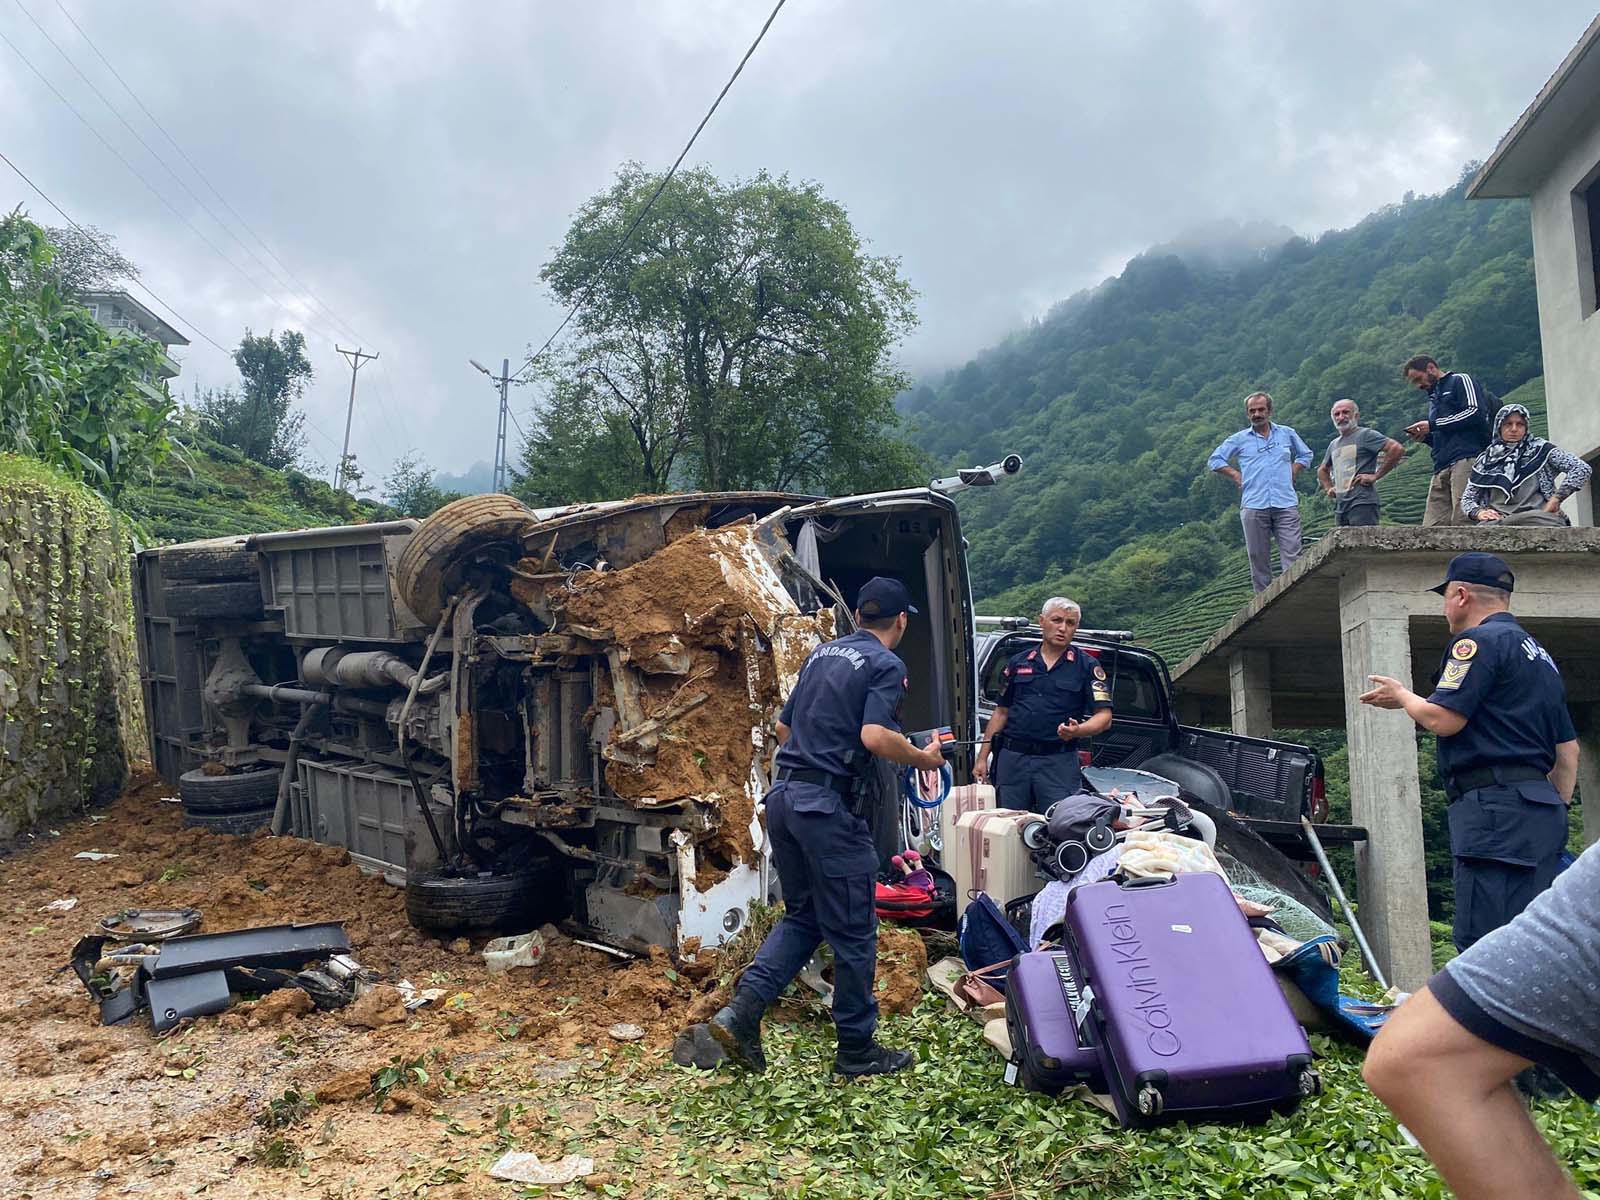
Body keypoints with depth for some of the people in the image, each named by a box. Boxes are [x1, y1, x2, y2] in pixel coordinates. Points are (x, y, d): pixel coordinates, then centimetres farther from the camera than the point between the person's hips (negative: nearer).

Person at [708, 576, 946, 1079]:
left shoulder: (823, 652, 15)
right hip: (826, 804, -8)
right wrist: (923, 758, -5)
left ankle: (741, 1013, 9)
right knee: (853, 930, 6)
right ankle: (857, 1049, 18)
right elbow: (874, 736, -21)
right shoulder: (886, 664, -6)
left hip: (783, 796, 8)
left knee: (802, 916, 19)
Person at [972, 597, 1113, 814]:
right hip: (1012, 758, 3)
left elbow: (1104, 717, -2)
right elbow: (1001, 713, 15)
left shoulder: (1087, 667, 4)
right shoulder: (1018, 663, 12)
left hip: (1059, 762, -2)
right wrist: (982, 758, 9)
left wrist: (1078, 731, -23)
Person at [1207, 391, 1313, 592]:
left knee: (1292, 555, -8)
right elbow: (1214, 460, 17)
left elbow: (1305, 455, 29)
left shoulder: (1287, 434, 15)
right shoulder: (1239, 439, 11)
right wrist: (1237, 476, 6)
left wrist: (1293, 473, 13)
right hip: (1254, 506, 0)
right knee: (1258, 557, 0)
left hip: (1286, 503, 1)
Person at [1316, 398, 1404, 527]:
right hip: (1340, 507, 8)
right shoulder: (1333, 444, 21)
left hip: (1362, 503, -8)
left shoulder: (1366, 435, -1)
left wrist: (1375, 476, -13)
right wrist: (1328, 488, 18)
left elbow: (1398, 449, -13)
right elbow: (1322, 470, 37)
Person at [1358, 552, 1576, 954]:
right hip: (1540, 808, 10)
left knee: (1484, 945, -13)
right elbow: (1568, 747, 25)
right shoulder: (1539, 654, 25)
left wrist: (1402, 696, 6)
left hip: (1496, 804, -10)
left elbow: (1443, 719, -14)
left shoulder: (1479, 640, -6)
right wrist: (1556, 810, 26)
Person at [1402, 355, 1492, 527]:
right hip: (1442, 467, 8)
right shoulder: (1433, 398, 32)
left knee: (1462, 521, -19)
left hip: (1467, 458, -8)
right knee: (1432, 526, -5)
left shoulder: (1460, 380, 9)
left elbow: (1476, 412, -8)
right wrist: (1425, 437, 11)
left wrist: (1432, 425, -6)